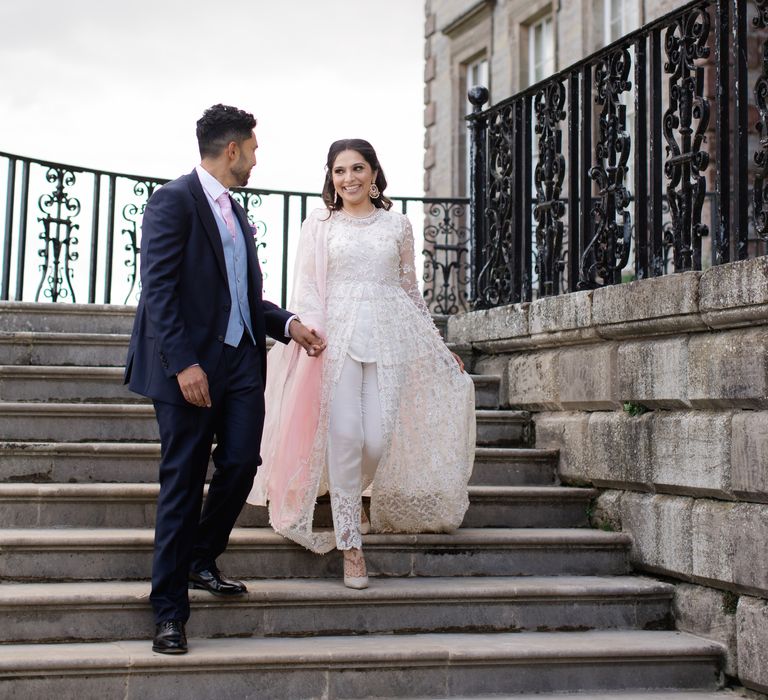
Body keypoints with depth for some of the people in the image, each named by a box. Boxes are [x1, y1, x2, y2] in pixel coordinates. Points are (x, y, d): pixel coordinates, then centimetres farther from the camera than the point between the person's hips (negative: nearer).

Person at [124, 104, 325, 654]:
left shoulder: (236, 212, 19)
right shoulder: (174, 201, -7)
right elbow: (158, 289, -15)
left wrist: (288, 324, 5)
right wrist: (183, 363, -22)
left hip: (242, 361, 7)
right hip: (191, 365, -7)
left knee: (241, 465, 2)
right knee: (183, 482, -1)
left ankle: (200, 560, 27)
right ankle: (170, 611, 8)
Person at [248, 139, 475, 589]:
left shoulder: (398, 226, 14)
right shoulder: (319, 226, 11)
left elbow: (411, 290, 20)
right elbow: (305, 290, 7)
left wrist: (439, 346, 20)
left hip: (389, 336, 1)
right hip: (336, 334, -1)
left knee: (378, 438, -9)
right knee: (344, 434, -11)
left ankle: (349, 500, 25)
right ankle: (351, 543, -1)